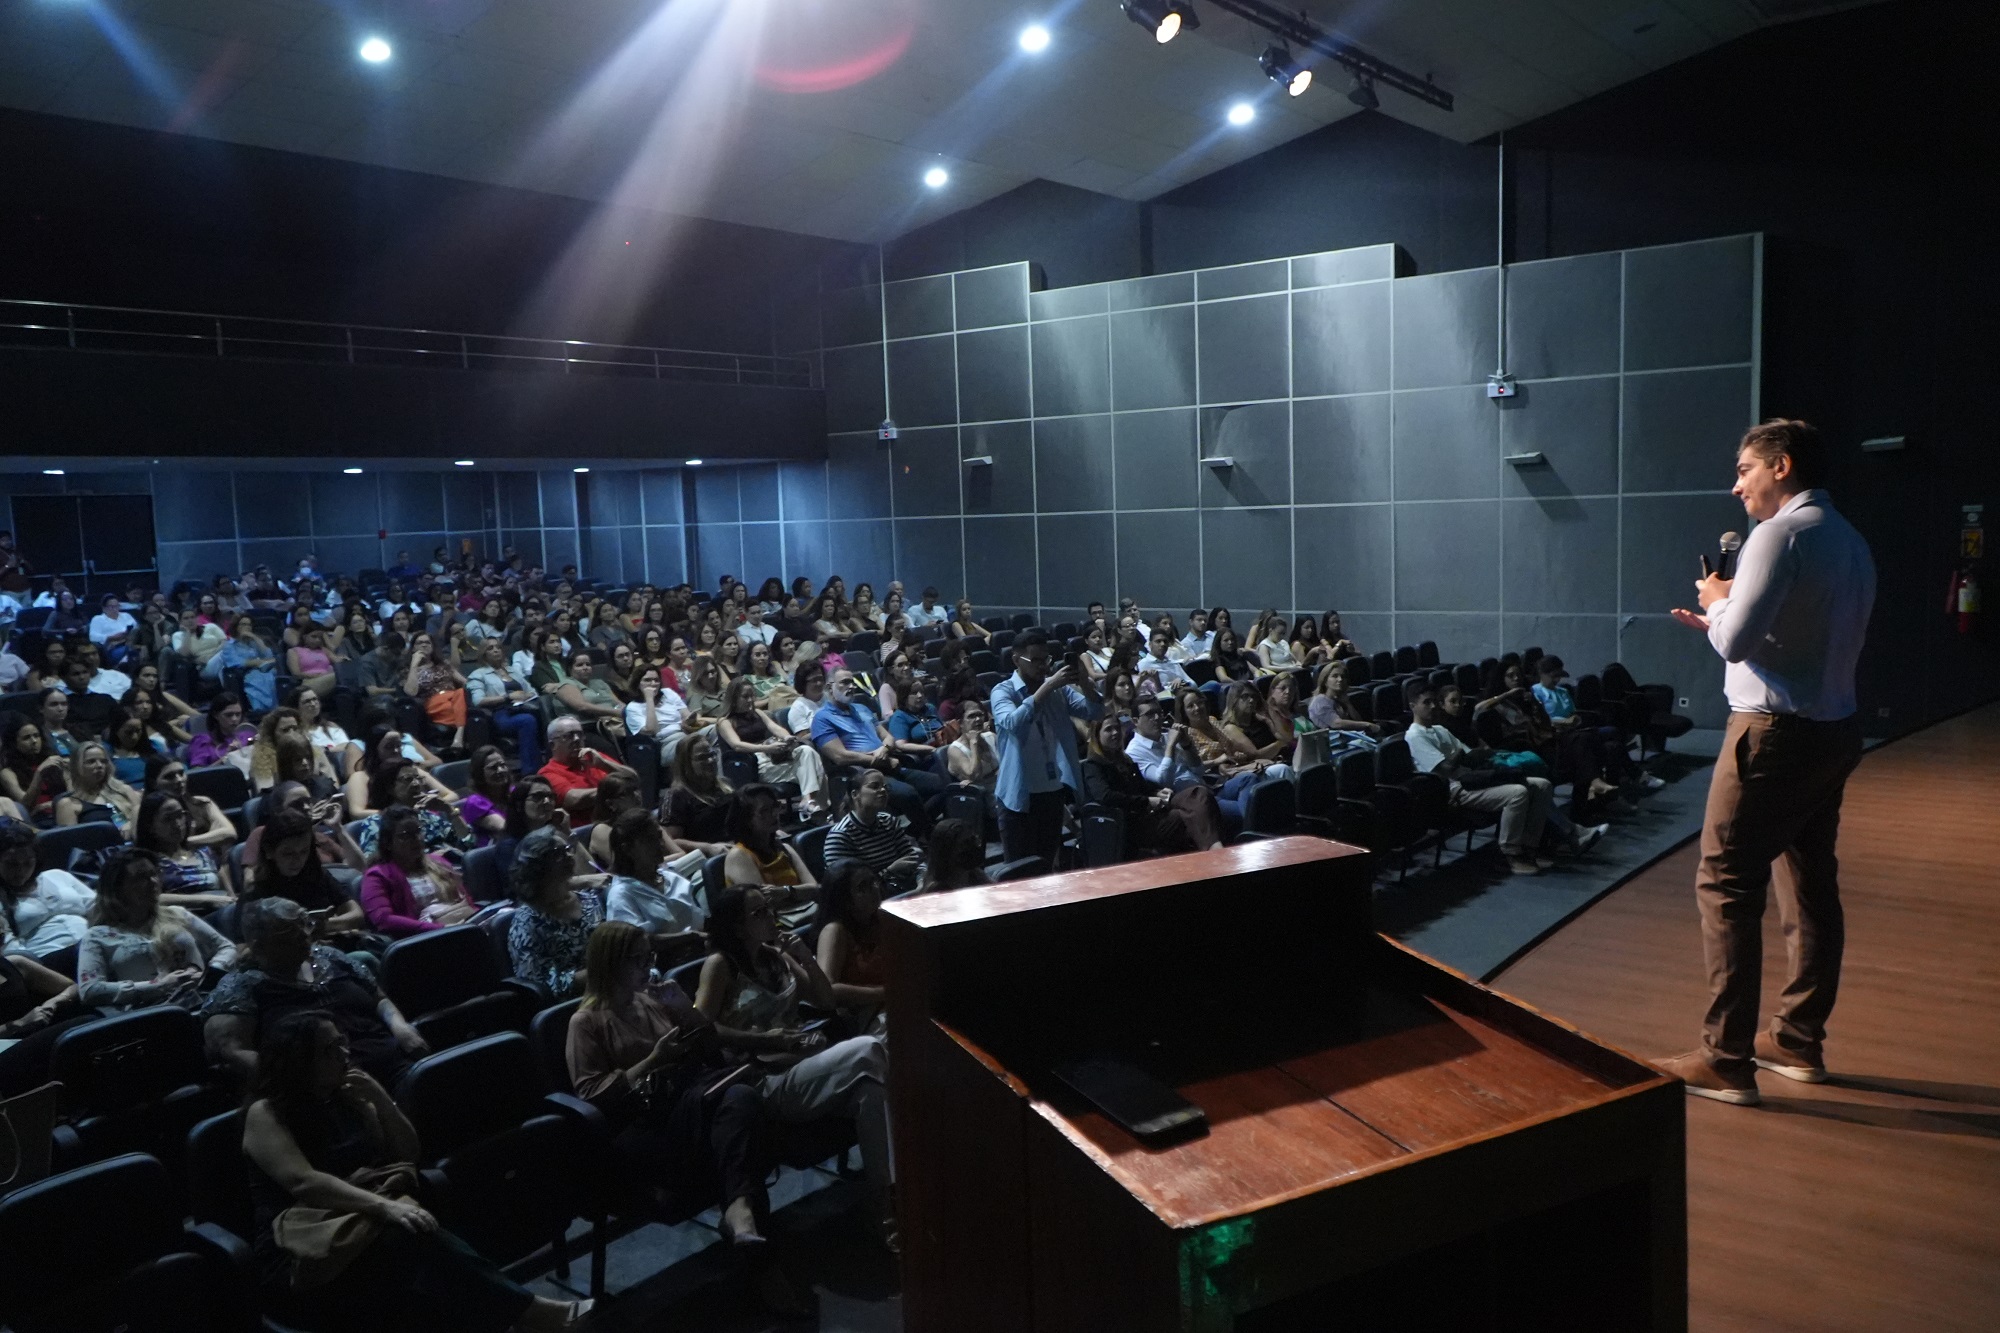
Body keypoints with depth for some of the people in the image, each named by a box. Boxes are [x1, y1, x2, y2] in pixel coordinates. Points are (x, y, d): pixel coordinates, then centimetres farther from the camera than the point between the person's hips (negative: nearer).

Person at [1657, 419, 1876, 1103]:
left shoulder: (1781, 534, -14)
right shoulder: (1852, 543, 14)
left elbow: (1737, 642, -20)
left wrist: (1717, 603, 0)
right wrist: (1722, 622, 16)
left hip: (1775, 733, -10)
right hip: (1834, 730, 10)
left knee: (1726, 888, -5)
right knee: (1811, 886, 14)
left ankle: (1726, 1060, -2)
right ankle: (1800, 1041, 24)